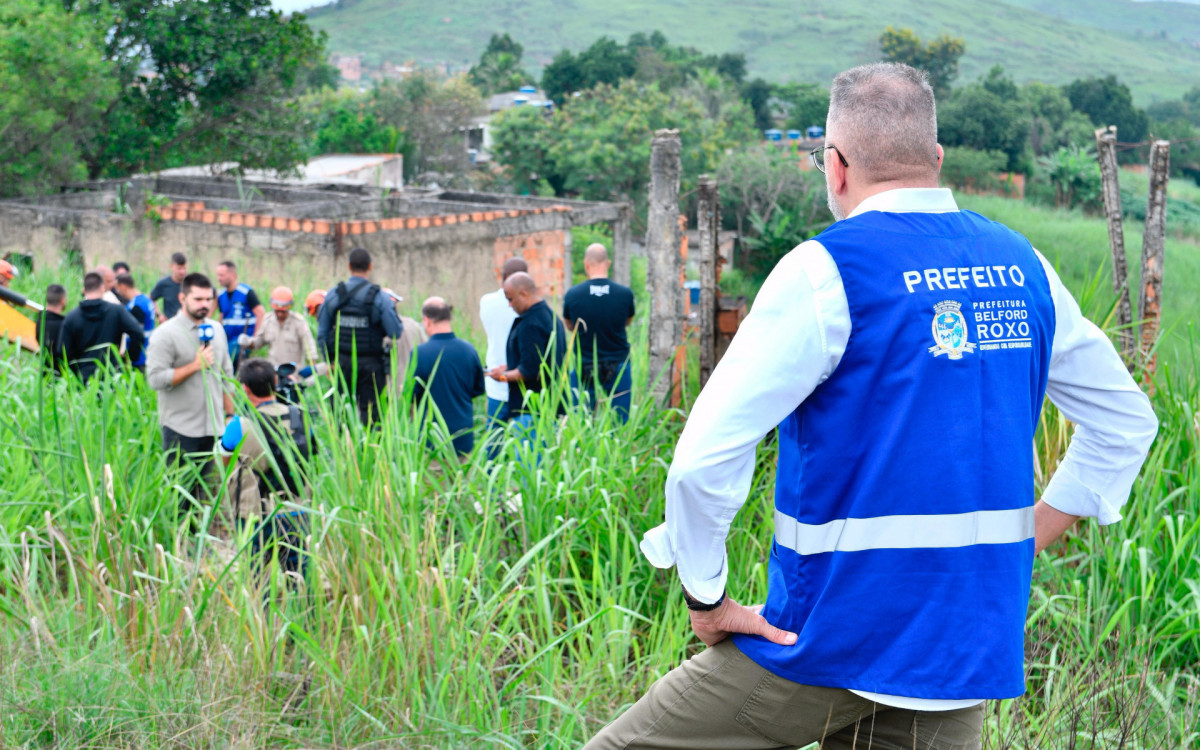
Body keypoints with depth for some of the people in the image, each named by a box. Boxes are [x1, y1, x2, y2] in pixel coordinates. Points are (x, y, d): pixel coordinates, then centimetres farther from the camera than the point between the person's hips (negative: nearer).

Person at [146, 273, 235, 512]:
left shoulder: (216, 330, 11)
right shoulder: (167, 333, -8)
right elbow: (155, 378, -16)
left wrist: (230, 414, 14)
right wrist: (195, 365, -18)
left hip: (213, 427, 5)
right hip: (180, 428, -5)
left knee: (203, 489, 11)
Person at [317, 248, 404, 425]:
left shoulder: (333, 295, 2)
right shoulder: (379, 297, -8)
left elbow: (321, 333, 7)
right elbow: (395, 333, -11)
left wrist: (328, 360, 17)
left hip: (341, 362, 2)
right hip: (371, 364, -2)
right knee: (371, 414, 1)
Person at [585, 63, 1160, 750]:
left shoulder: (826, 270, -12)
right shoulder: (1022, 267, 7)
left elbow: (705, 456, -19)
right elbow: (1128, 422, 19)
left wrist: (707, 598, -7)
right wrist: (1025, 539, 17)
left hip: (832, 644, -6)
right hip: (971, 650, 6)